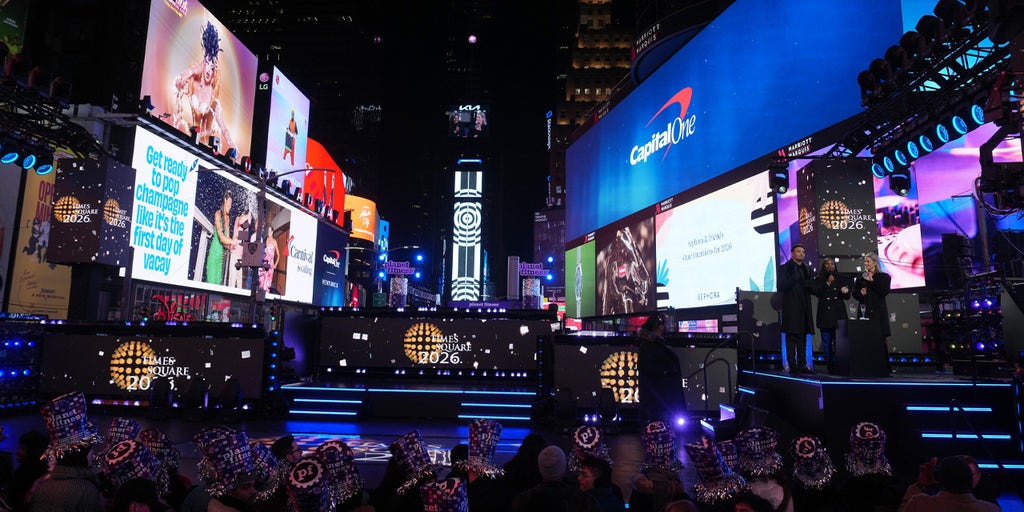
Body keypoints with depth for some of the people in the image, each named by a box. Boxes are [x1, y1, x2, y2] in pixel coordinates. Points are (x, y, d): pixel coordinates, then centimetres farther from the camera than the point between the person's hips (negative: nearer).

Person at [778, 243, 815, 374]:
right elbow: (781, 287, -8)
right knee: (791, 337, -6)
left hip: (804, 308, 6)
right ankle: (792, 366, -5)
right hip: (791, 308, -6)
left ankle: (802, 365, 12)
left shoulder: (807, 269, 18)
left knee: (803, 337, 8)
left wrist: (806, 283, -5)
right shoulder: (785, 268, 0)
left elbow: (812, 288, 16)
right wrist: (794, 279, -19)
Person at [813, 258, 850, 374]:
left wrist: (845, 291, -10)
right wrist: (827, 283, -13)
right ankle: (830, 365, 6)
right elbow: (817, 292, -6)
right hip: (825, 313, -1)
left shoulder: (840, 278, 14)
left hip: (839, 313, 1)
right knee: (827, 341, 0)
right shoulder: (819, 279, 8)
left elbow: (847, 297, 12)